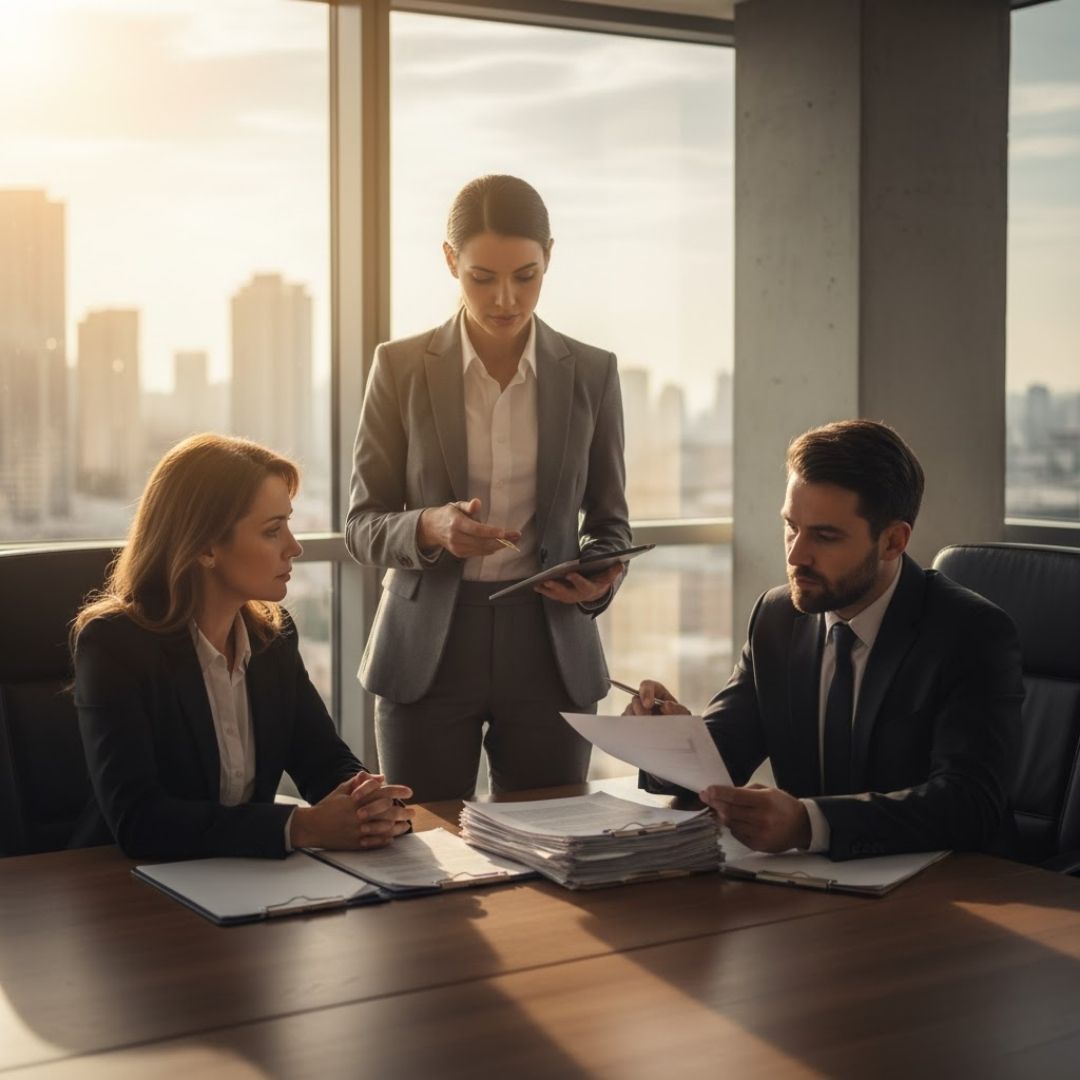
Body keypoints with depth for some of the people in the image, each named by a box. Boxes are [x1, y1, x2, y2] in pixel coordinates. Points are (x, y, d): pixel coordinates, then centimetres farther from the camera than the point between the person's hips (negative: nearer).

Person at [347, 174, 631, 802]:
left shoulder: (592, 374, 2)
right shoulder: (401, 368, -1)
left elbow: (610, 522, 9)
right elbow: (363, 528, 0)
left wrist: (600, 580, -12)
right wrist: (431, 527, -20)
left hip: (551, 651, 1)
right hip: (428, 653, -1)